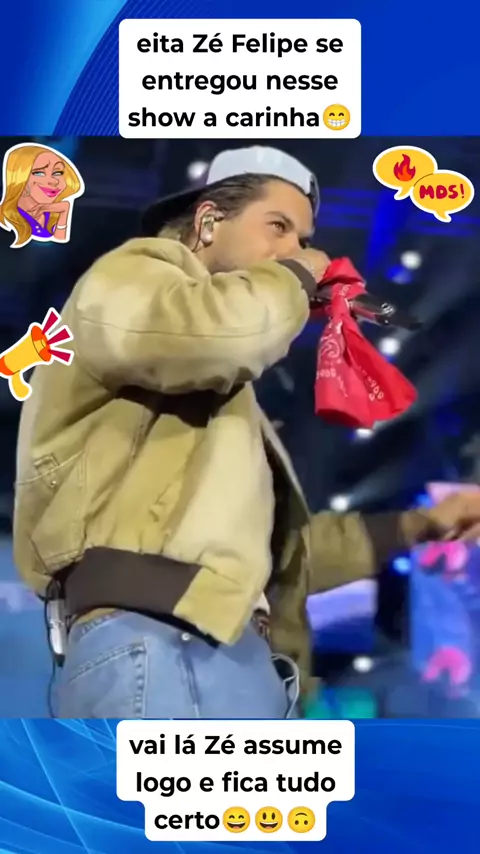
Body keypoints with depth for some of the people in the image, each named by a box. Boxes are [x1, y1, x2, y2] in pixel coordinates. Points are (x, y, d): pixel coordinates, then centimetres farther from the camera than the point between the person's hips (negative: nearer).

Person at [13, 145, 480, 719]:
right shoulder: (136, 273, 11)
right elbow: (224, 332, -15)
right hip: (161, 651, -10)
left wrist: (416, 526, 28)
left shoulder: (220, 394, 35)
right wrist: (294, 278, 6)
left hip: (237, 658, 10)